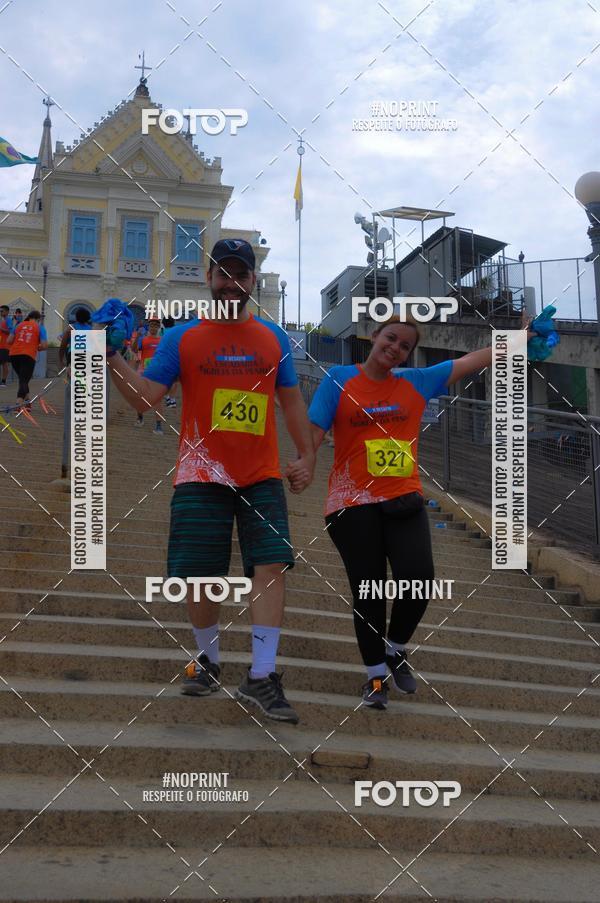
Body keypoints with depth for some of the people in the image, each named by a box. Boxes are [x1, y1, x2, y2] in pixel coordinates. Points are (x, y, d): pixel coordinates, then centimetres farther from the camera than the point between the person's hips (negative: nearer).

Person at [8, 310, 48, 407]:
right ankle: (19, 403, -22)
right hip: (29, 356, -4)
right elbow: (44, 345, -2)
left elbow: (9, 341, 10)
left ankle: (26, 400, 27)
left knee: (22, 378, 22)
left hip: (14, 354, 4)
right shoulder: (40, 327, 6)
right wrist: (37, 348, 18)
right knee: (24, 380, -4)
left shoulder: (19, 325, 15)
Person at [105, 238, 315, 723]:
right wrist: (113, 358, -18)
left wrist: (307, 455, 9)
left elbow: (292, 401, 15)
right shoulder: (181, 337, 3)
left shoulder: (274, 338, 9)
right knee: (197, 575, 1)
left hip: (262, 477, 1)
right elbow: (145, 397, -4)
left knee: (272, 565, -11)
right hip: (201, 477, -1)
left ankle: (261, 677, -7)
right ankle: (209, 662, 24)